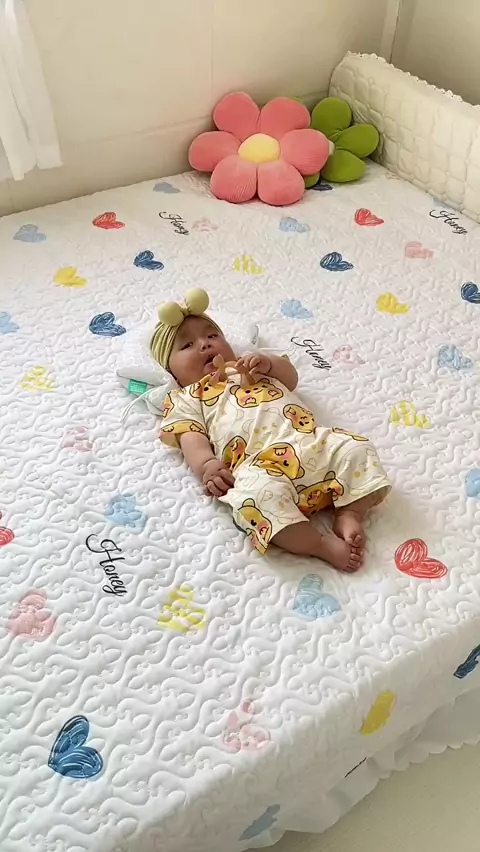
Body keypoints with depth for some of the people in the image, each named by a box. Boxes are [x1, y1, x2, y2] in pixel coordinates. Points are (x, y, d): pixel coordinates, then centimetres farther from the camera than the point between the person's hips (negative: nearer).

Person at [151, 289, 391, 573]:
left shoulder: (250, 366, 39)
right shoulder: (186, 399, 21)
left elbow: (291, 378, 31)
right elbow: (192, 440, 5)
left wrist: (269, 363, 9)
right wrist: (207, 465, -18)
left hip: (314, 443, 6)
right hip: (262, 464, -6)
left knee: (356, 448, -14)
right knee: (256, 493, -37)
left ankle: (350, 514, -13)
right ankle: (323, 544, -30)